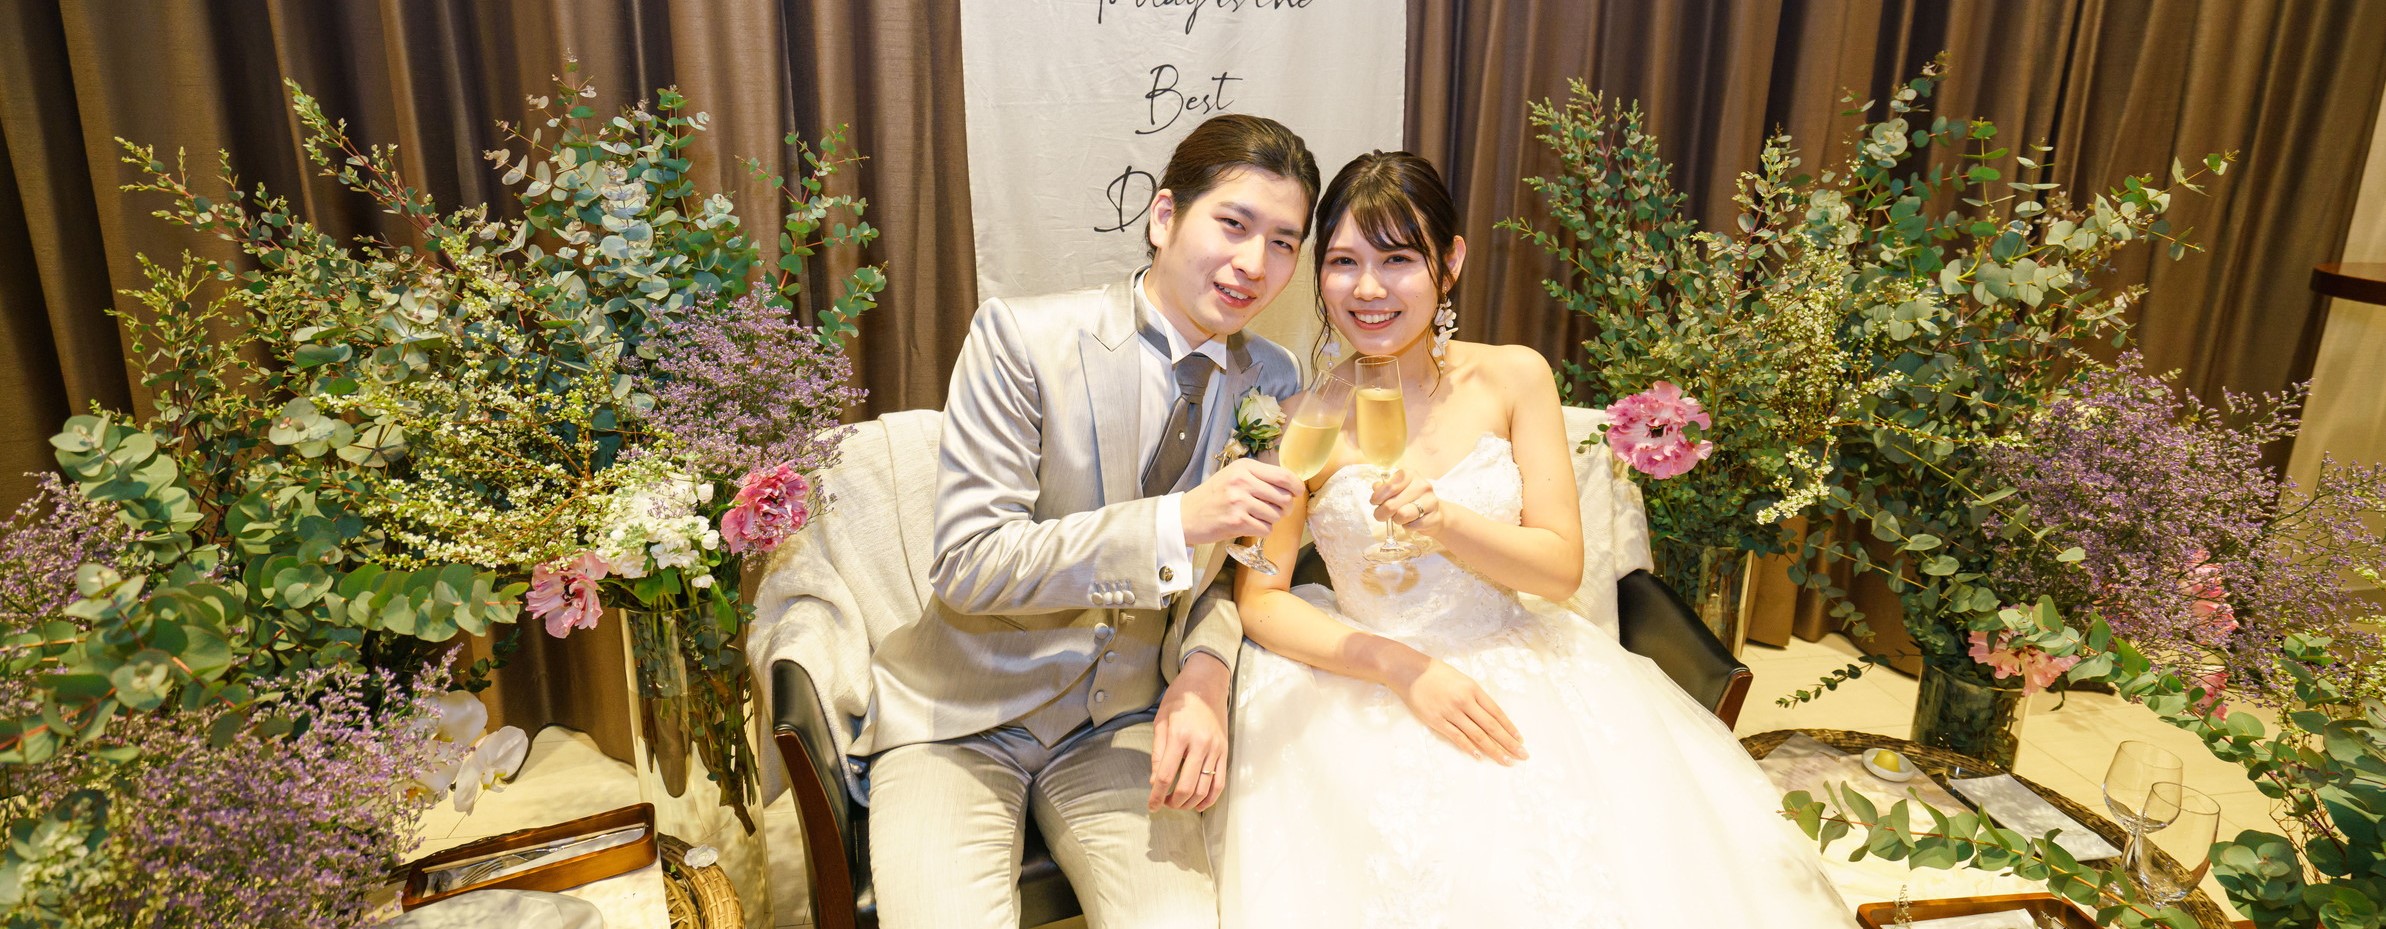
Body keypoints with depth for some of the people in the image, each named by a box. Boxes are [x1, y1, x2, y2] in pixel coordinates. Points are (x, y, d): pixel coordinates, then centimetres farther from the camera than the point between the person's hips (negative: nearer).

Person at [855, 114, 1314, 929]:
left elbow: (1230, 570, 9)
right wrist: (1179, 522, -28)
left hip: (1124, 717, 3)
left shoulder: (1271, 379, 0)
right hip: (964, 716, -3)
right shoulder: (1021, 336, -15)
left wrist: (1205, 674, -12)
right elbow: (966, 563, -19)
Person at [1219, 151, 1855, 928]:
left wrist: (1442, 520, -20)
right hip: (1367, 689, -2)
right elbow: (1260, 601, -5)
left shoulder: (1512, 378, 0)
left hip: (1519, 672, 2)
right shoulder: (1302, 416, -5)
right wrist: (1402, 667, -17)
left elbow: (1562, 566, -2)